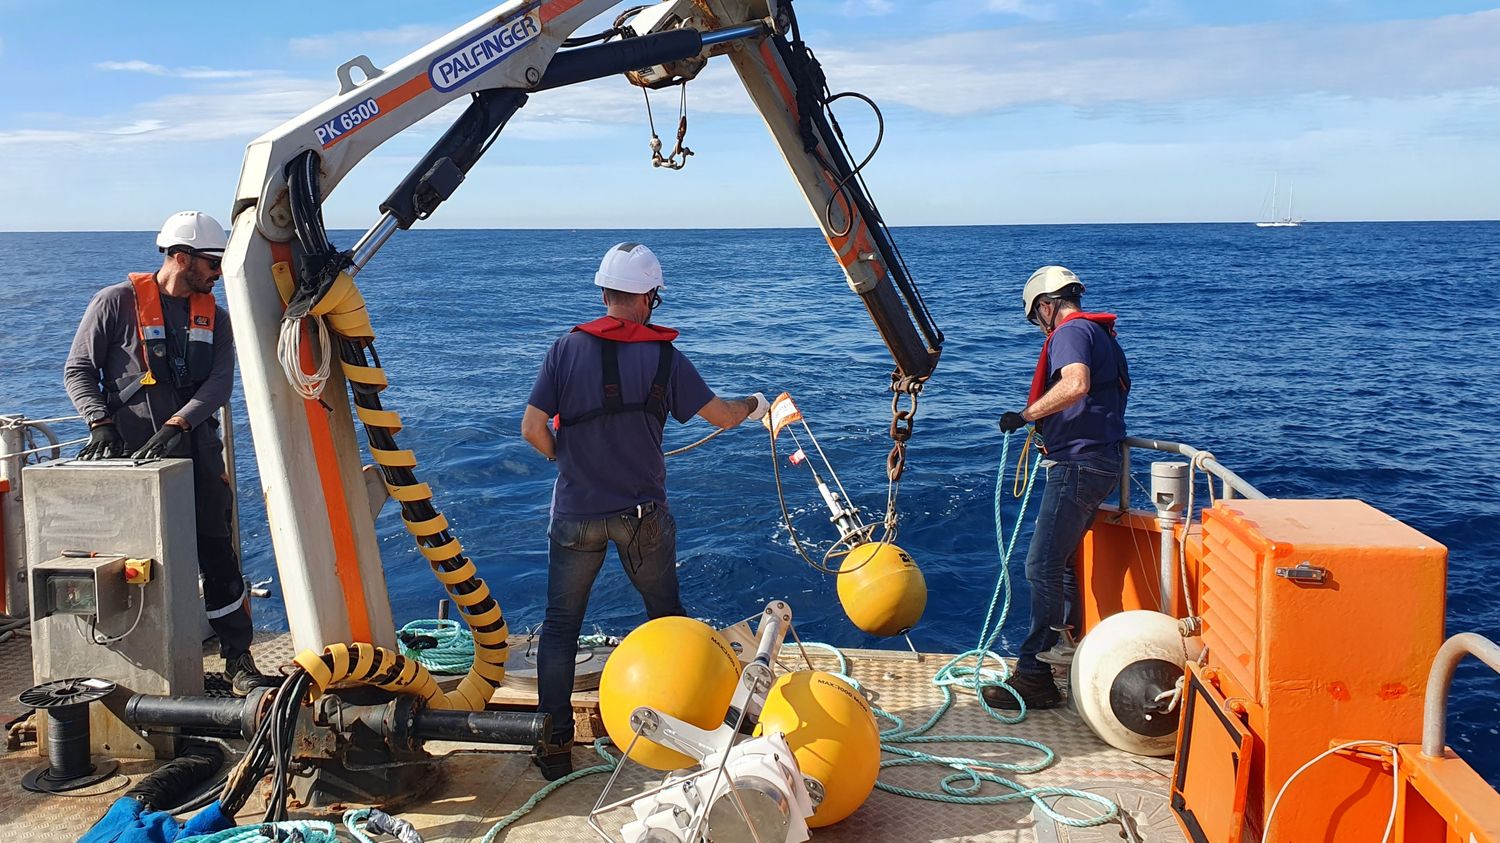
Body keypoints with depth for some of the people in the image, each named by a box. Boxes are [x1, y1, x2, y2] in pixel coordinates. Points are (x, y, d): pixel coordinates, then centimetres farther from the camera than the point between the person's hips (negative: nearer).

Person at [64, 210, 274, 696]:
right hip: (131, 456, -3)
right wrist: (101, 423, -13)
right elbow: (79, 370, 2)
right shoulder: (118, 302, 1)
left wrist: (176, 424, -16)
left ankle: (238, 660, 9)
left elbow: (220, 382, -1)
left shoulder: (213, 315, 12)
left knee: (218, 556, 3)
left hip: (196, 454, 3)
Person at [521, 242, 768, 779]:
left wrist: (566, 459, 10)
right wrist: (754, 405, 22)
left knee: (560, 625, 11)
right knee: (667, 617, 19)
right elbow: (721, 415, 1)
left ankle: (555, 743, 11)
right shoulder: (663, 356, -7)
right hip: (644, 513, 0)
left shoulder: (568, 348, -7)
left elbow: (533, 428, -9)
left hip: (577, 513, 0)